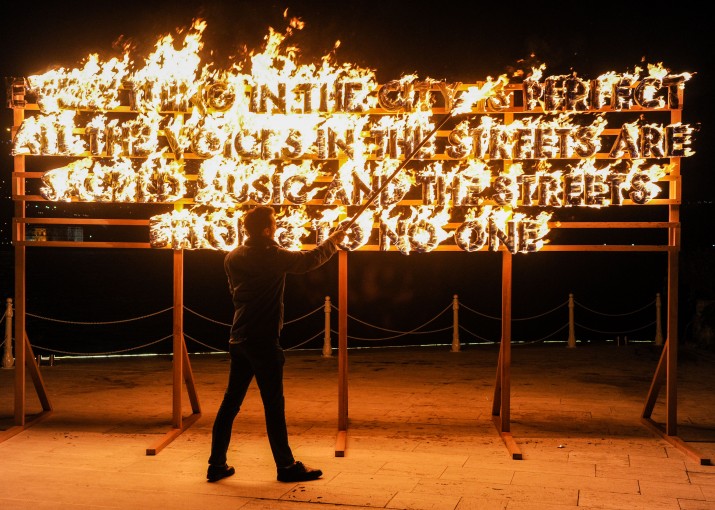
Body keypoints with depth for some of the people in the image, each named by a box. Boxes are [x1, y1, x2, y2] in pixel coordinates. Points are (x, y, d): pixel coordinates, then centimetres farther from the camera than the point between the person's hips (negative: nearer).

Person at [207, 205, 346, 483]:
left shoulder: (232, 258, 6)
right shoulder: (273, 256, -12)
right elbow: (309, 260, -1)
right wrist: (332, 242, 16)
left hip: (239, 340, 7)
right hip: (264, 341, -7)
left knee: (230, 402, 11)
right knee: (273, 405, 1)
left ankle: (217, 464, 15)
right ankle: (286, 466, 11)